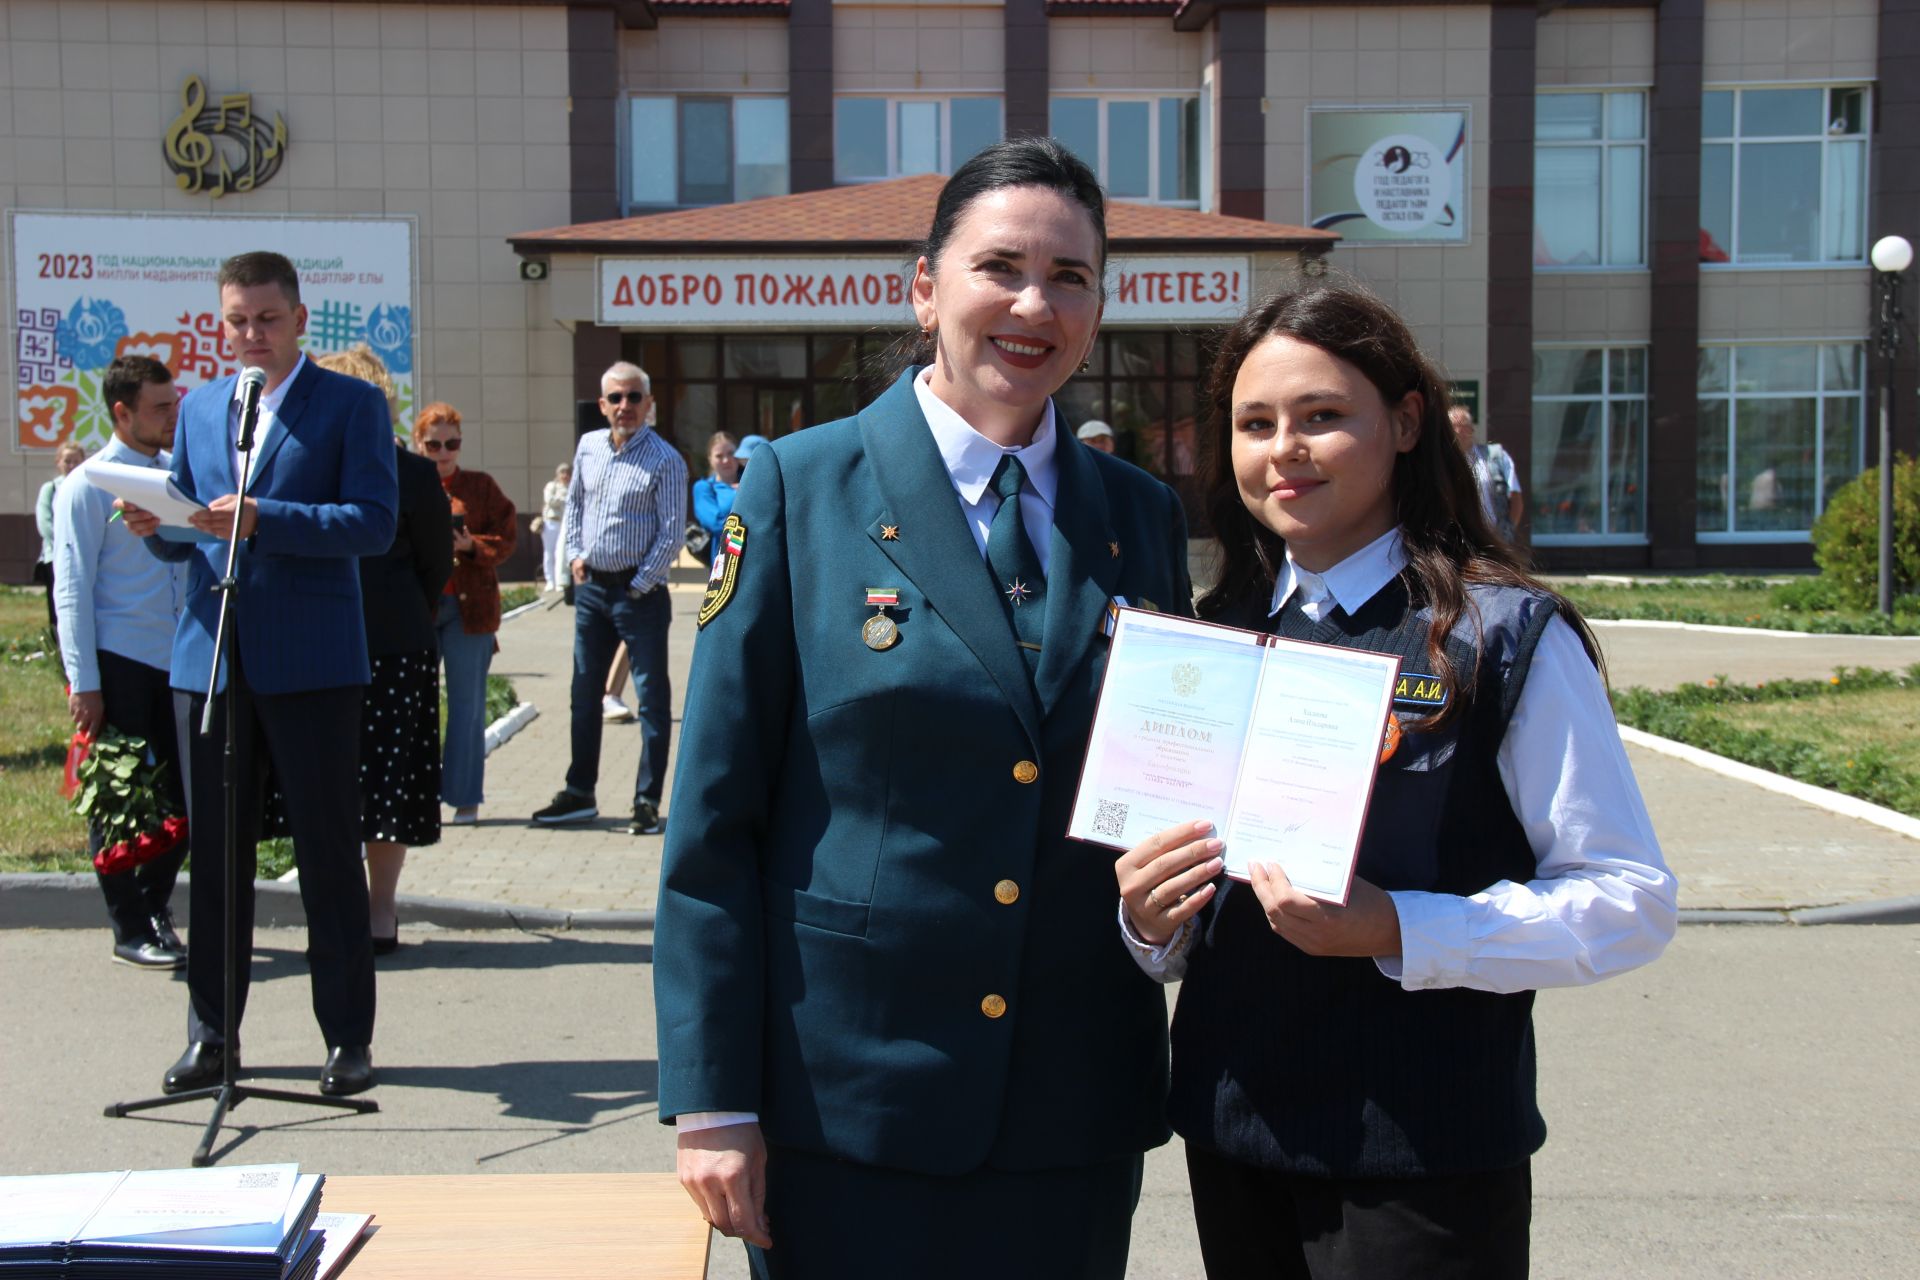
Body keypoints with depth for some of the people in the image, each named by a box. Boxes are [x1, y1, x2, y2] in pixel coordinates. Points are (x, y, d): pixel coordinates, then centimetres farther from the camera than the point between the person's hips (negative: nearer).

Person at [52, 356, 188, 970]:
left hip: (177, 661, 6)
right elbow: (72, 589, -8)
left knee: (186, 795, 9)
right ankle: (131, 931, 13)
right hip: (117, 664, -5)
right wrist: (83, 683, -13)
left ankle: (153, 908, 27)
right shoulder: (88, 487, -6)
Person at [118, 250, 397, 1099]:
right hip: (209, 657, 5)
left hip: (310, 663, -5)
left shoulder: (350, 404, 0)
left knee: (328, 854, 1)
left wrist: (262, 519, -22)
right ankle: (211, 1035, 20)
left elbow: (373, 522, -12)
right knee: (214, 854, 9)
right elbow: (183, 538, 17)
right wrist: (156, 526, -7)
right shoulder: (199, 408, 16)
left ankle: (348, 1037, 10)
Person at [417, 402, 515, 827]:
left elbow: (506, 540, 4)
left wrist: (470, 545, -13)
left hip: (468, 607, 0)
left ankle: (465, 797, 10)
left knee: (467, 703, 3)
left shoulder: (481, 486, 8)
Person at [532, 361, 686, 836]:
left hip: (640, 591, -6)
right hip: (591, 585, 6)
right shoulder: (588, 446, 7)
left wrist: (640, 585, -12)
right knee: (585, 694, 12)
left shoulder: (664, 460, -10)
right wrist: (575, 555, 10)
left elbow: (672, 533, -12)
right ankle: (579, 794, 23)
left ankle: (647, 801, 6)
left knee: (652, 698, -1)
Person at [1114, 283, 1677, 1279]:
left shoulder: (1509, 636, -8)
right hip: (1231, 1131, 5)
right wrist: (1148, 921, -7)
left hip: (1424, 1156, -4)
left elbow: (1630, 901, -10)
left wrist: (1394, 931, -21)